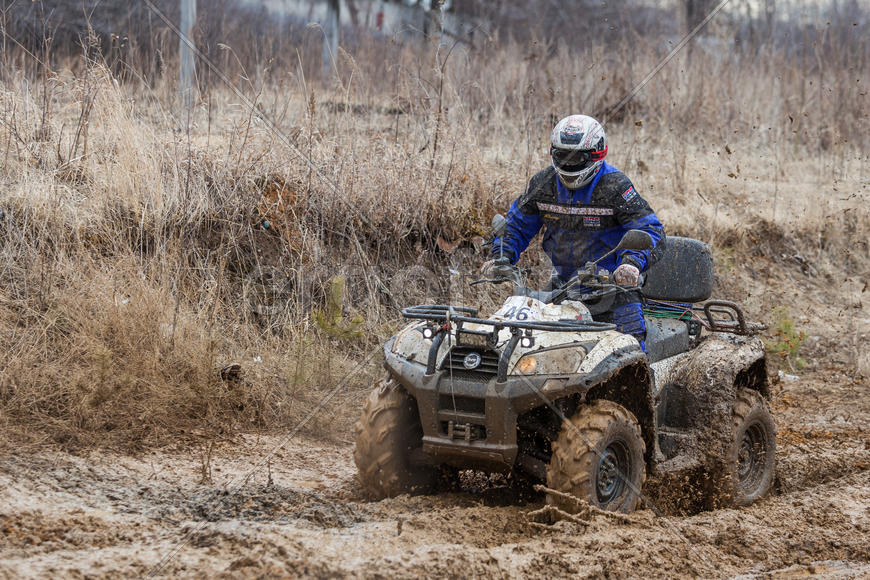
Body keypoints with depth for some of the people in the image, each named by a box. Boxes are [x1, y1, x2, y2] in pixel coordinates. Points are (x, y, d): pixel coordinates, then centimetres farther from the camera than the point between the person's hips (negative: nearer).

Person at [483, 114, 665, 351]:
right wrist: (500, 258, -3)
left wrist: (632, 262, -36)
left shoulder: (615, 185, -14)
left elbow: (651, 231, -17)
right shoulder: (543, 183, 1)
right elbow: (517, 224, 14)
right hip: (562, 282, 4)